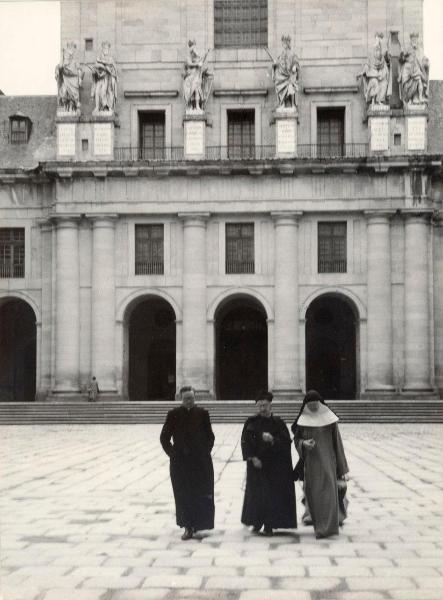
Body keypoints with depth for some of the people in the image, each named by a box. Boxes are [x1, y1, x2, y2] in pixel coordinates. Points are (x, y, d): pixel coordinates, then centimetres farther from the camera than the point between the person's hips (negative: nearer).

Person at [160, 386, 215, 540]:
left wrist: (206, 452, 0)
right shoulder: (174, 415, -1)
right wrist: (172, 453, -2)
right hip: (180, 462, 0)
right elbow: (164, 437, 5)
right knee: (183, 495, 1)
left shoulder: (202, 414, 2)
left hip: (201, 461, 0)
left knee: (201, 494, 3)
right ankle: (188, 527, 7)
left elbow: (210, 436, 10)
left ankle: (198, 524, 16)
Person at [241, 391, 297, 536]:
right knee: (256, 494, 1)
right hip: (256, 464, 1)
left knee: (272, 494, -4)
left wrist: (272, 440, -22)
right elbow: (245, 442, -1)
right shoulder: (251, 423, 3)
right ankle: (257, 522, 15)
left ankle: (269, 525, 4)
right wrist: (252, 457, -13)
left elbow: (286, 442, -6)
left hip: (275, 465, -1)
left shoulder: (278, 423, 2)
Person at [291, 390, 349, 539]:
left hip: (327, 459, -2)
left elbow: (336, 440, 2)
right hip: (311, 461, 2)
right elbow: (296, 439, 7)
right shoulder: (303, 420, 2)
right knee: (313, 492, 5)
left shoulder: (329, 417, -1)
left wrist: (341, 465, 2)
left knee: (328, 490, -11)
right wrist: (303, 443, -18)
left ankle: (327, 527, -11)